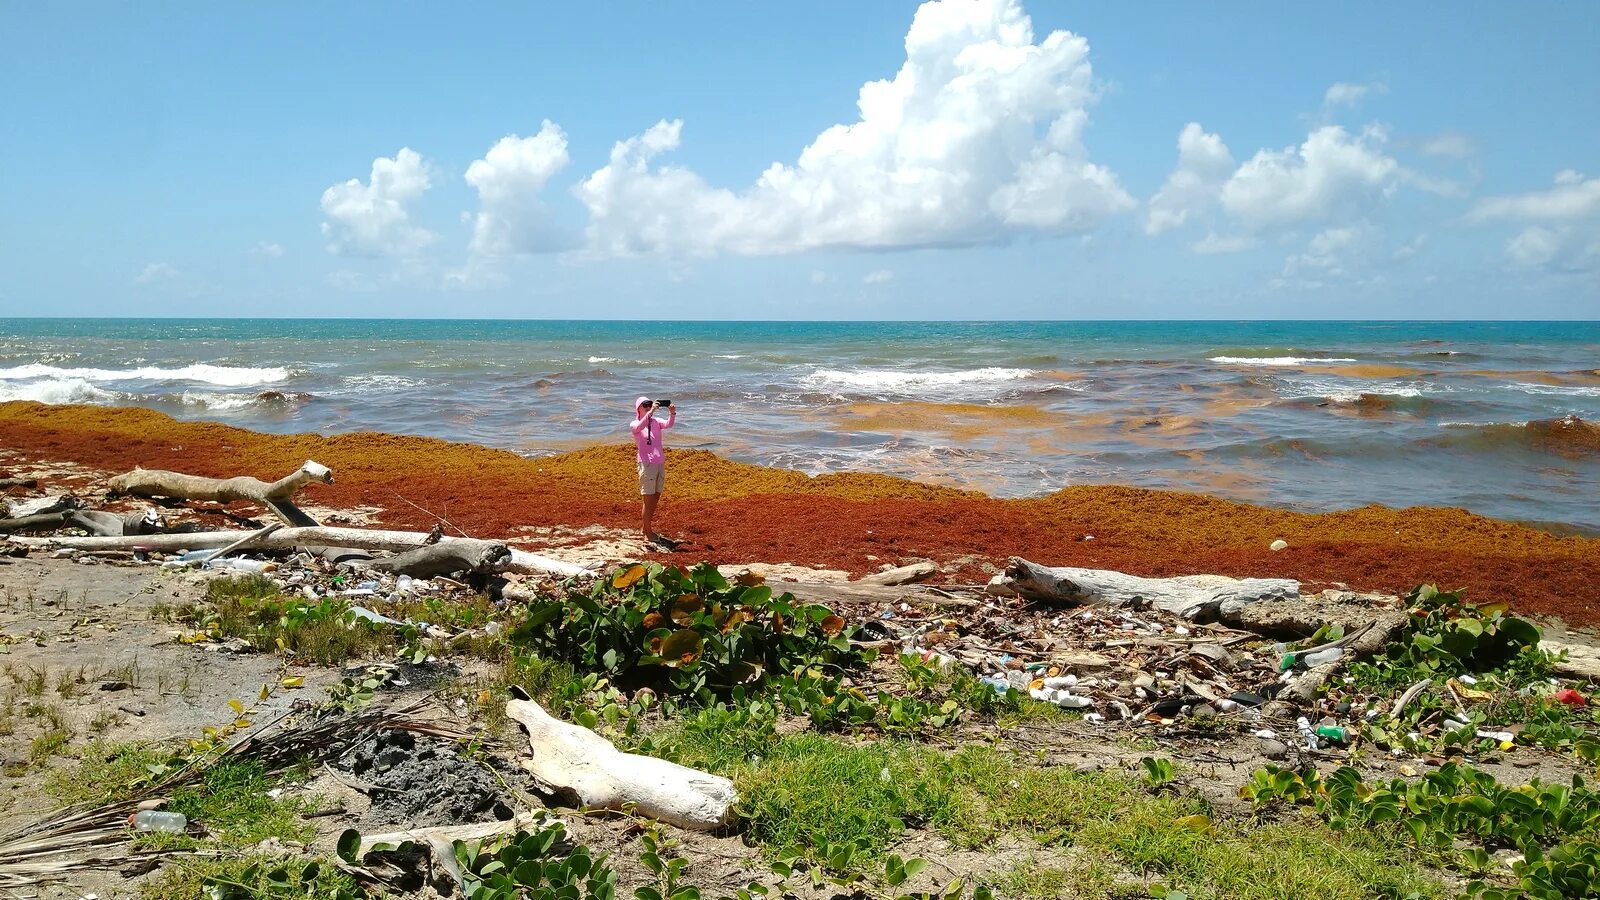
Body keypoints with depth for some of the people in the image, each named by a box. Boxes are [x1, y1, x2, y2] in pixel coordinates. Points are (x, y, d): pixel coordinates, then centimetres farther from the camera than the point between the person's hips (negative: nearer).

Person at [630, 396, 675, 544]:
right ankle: (648, 533, 5)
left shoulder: (655, 422, 9)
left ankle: (645, 528, 25)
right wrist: (651, 411, -37)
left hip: (660, 464, 6)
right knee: (648, 500, -3)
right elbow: (639, 427, -28)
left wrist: (672, 413, -30)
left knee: (655, 499, 12)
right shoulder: (634, 424, -3)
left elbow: (668, 425, -10)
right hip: (646, 464, -6)